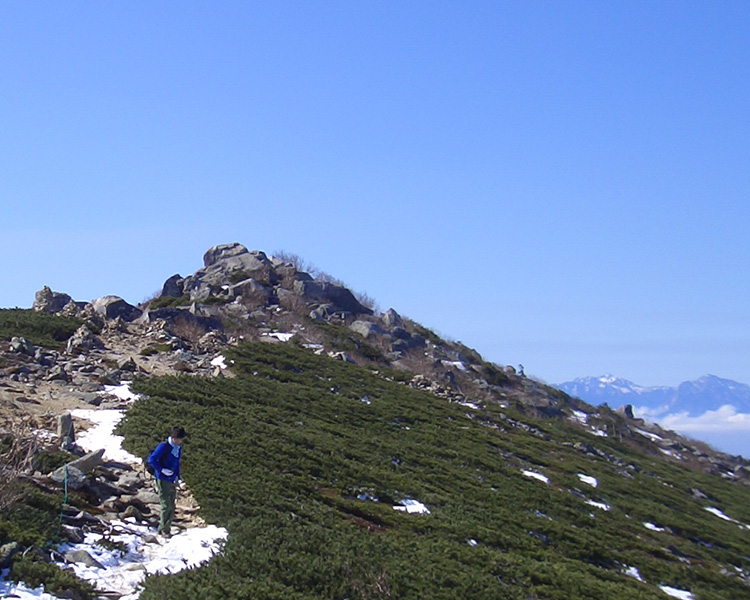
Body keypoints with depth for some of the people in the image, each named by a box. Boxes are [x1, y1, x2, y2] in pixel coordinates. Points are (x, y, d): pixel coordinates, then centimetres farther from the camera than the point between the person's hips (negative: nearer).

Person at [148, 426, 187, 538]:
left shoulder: (178, 448, 10)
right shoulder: (164, 447, -14)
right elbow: (152, 460, -16)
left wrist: (177, 477, 15)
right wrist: (162, 470, -19)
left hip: (172, 481, 8)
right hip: (163, 480, -7)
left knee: (171, 507, 9)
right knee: (166, 506, -7)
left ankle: (166, 528, 19)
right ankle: (163, 529, 5)